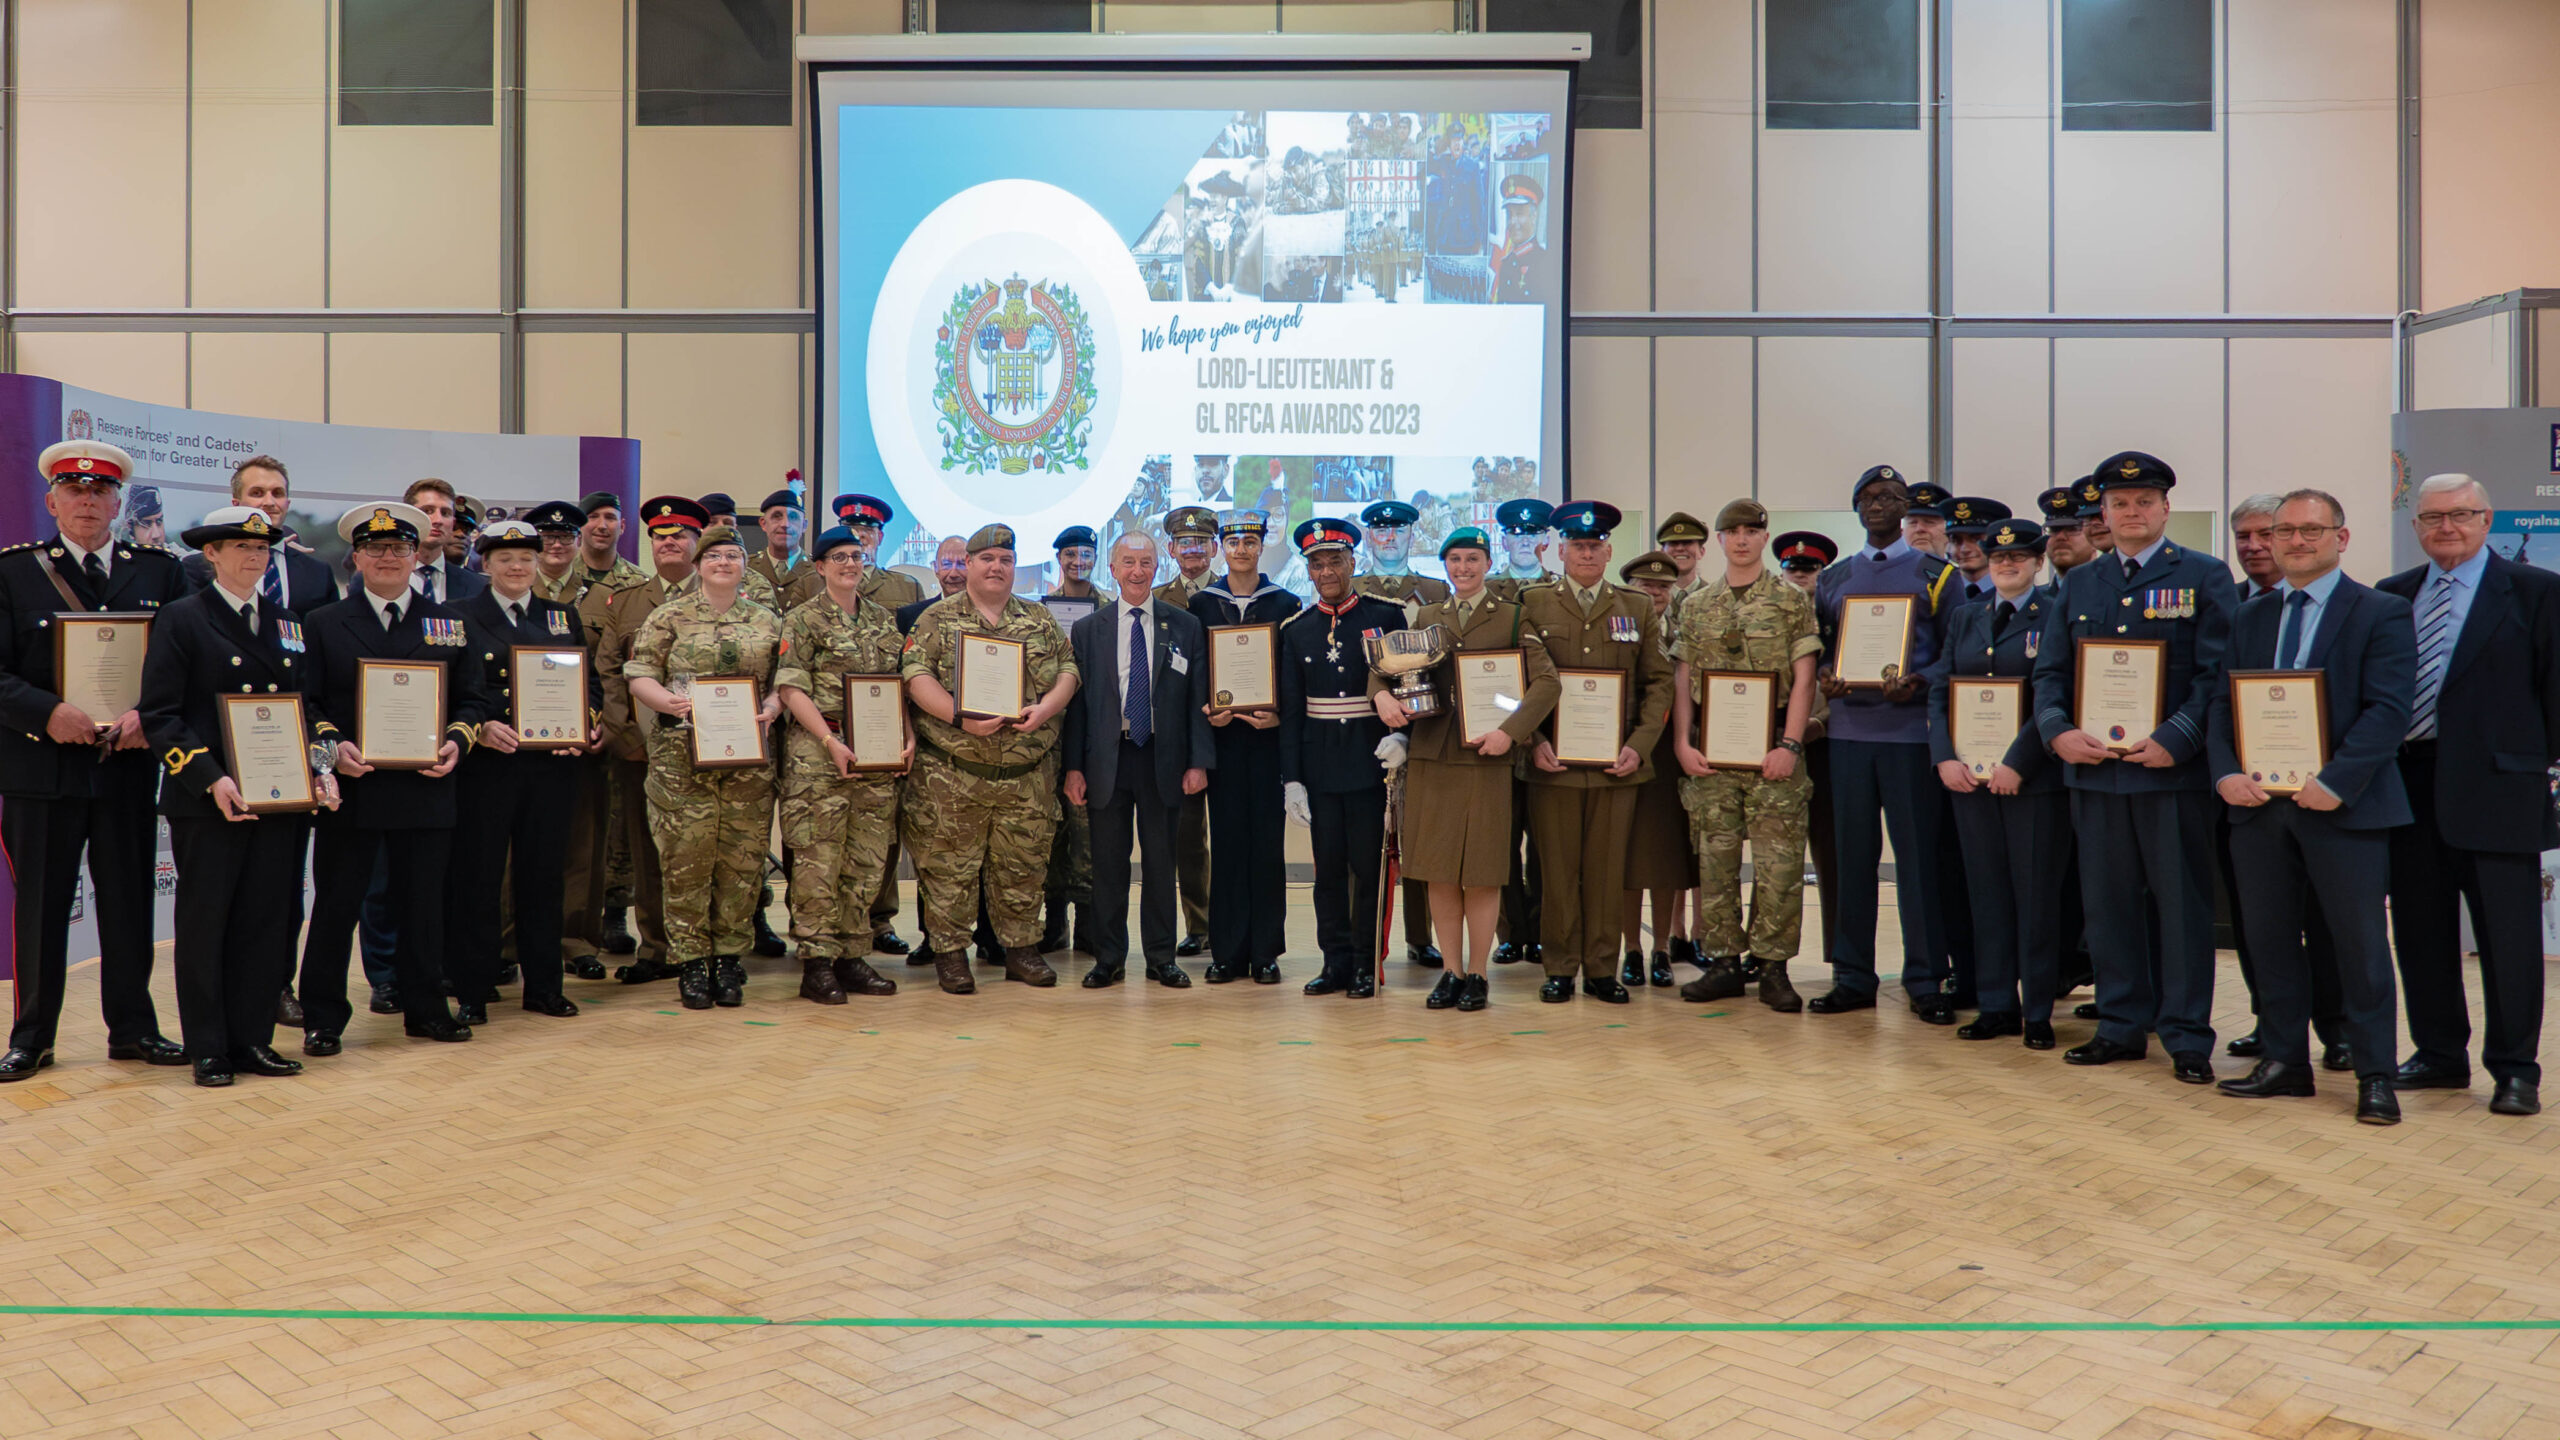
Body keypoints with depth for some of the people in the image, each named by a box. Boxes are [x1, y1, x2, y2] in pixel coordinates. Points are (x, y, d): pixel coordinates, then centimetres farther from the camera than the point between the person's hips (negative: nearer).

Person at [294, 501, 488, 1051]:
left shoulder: (449, 623, 11)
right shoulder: (324, 623, 6)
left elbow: (472, 700, 11)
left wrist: (456, 743, -7)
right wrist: (332, 747, -14)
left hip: (426, 792, 2)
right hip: (351, 787, -1)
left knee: (423, 906, 9)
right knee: (335, 905, 4)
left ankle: (426, 1009, 21)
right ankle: (322, 1019, 14)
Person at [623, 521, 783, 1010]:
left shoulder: (767, 622, 12)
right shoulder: (668, 617, 6)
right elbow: (639, 674, 3)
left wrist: (770, 709, -7)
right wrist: (668, 701, -16)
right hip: (682, 755, -2)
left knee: (742, 858, 2)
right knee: (686, 858, -3)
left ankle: (729, 958, 14)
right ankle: (691, 962, 6)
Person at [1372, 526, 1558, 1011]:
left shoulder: (1512, 619, 4)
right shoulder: (1427, 618, 14)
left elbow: (1548, 682, -4)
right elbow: (1387, 663, 14)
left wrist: (1509, 731, -16)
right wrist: (1382, 694, -9)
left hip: (1485, 759, -3)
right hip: (1430, 757, 3)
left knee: (1482, 874, 1)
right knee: (1437, 872, 5)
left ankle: (1477, 973, 12)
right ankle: (1451, 970, 16)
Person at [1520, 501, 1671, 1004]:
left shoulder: (1638, 609, 11)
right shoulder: (1533, 604, 6)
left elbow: (1659, 683, 8)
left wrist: (1639, 746, -4)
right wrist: (1533, 741, -9)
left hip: (1616, 764, 1)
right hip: (1554, 762, -1)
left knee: (1607, 869, 4)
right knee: (1557, 868, 2)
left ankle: (1602, 970, 14)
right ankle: (1560, 968, 12)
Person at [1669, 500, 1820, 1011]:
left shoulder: (1792, 600, 3)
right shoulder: (1695, 604, 11)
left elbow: (1803, 679, -1)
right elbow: (1682, 680, 11)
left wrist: (1790, 745, -10)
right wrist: (1682, 744, 1)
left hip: (1772, 750, -2)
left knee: (1778, 861, -2)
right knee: (1715, 859, 5)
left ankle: (1773, 966, 7)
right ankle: (1723, 961, 14)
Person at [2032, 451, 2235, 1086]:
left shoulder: (2204, 576, 2)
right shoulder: (2079, 584, 14)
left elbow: (2217, 672, -6)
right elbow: (2049, 670, 12)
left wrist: (2174, 739, -17)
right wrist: (2058, 732, -6)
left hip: (2172, 769, -4)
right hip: (2093, 769, 4)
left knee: (2183, 903, 2)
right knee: (2108, 902, 9)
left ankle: (2186, 1036, 10)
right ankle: (2122, 1026, 20)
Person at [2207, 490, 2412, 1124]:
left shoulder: (2383, 613, -1)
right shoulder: (2249, 617, 14)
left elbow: (2387, 710, -10)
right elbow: (2221, 703, 9)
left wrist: (2335, 782, -20)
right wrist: (2226, 773, -7)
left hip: (2345, 807, -5)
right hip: (2259, 803, 5)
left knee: (2361, 943, 1)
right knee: (2270, 938, 10)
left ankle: (2375, 1075, 12)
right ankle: (2284, 1060, 21)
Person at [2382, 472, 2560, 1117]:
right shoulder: (2392, 595, 11)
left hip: (2496, 786, -4)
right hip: (2409, 781, 4)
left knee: (2508, 934, 0)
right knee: (2420, 929, 11)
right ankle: (2439, 1054, 24)